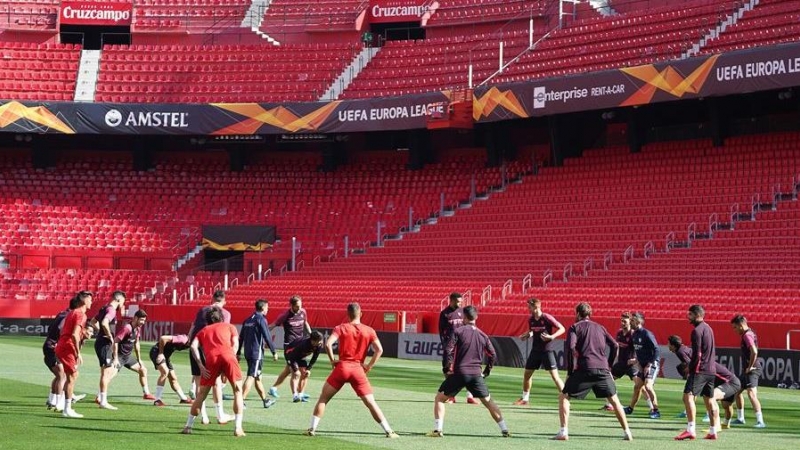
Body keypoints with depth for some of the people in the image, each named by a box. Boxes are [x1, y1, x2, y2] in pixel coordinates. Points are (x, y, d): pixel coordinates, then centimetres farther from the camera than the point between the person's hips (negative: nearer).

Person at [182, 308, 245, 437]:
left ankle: (188, 426, 18)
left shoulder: (203, 331, 33)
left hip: (211, 358, 1)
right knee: (238, 390, 12)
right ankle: (238, 428, 2)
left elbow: (193, 346, 12)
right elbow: (235, 344, 12)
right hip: (228, 355, -1)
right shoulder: (230, 327, 30)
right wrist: (227, 372, 9)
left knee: (202, 393, 16)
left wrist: (201, 366, 5)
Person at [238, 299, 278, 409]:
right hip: (257, 353, -8)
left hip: (248, 352, 8)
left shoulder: (247, 320, 14)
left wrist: (238, 352, 20)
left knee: (257, 377, 15)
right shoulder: (261, 319, -9)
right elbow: (267, 337, -13)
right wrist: (274, 352, -8)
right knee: (251, 376, -9)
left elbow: (241, 337, 16)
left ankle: (265, 400, 24)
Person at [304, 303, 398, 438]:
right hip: (358, 369, 1)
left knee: (323, 399, 13)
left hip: (342, 366, -1)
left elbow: (328, 344, -12)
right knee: (371, 403, 5)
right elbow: (379, 350, -4)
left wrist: (332, 360, 0)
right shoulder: (369, 331, 6)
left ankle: (312, 429, 8)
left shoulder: (341, 328, 2)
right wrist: (369, 366, 2)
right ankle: (389, 431, 1)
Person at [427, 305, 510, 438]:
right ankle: (504, 430, 10)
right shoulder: (483, 335, 11)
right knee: (488, 402, 14)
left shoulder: (458, 331, -2)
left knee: (439, 399, 8)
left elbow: (448, 351, -9)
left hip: (458, 373, -3)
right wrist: (486, 372, 20)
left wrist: (448, 369, 1)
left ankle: (438, 430, -4)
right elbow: (493, 356, 12)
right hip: (476, 374, 3)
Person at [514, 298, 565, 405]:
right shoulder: (531, 319, 3)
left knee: (555, 376, -10)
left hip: (547, 350, -6)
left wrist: (551, 337, -26)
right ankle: (525, 398, 25)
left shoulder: (547, 318, -15)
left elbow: (562, 329, -11)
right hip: (535, 350, 6)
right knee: (527, 374, 10)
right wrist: (526, 335, -1)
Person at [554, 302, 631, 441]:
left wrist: (570, 371, -3)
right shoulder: (600, 327, 21)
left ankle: (564, 432, -5)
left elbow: (570, 347, -8)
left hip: (584, 369, -3)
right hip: (602, 369, 4)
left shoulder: (575, 327, 8)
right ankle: (627, 432, 13)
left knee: (564, 397, 8)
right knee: (614, 400, 17)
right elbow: (615, 346, 14)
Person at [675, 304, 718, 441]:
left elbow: (697, 354, -17)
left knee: (688, 396, -14)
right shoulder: (708, 328, 16)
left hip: (700, 369, -10)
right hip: (711, 370, 10)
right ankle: (713, 432, 16)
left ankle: (691, 430, -22)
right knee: (709, 400, 13)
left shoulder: (697, 330, -12)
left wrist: (691, 368, -7)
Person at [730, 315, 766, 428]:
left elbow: (754, 352, -29)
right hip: (747, 369, 11)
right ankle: (740, 419, 32)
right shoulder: (750, 333, 17)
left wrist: (750, 367, -20)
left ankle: (760, 421, -26)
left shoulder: (747, 335, -15)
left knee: (751, 394, -20)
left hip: (752, 369, -11)